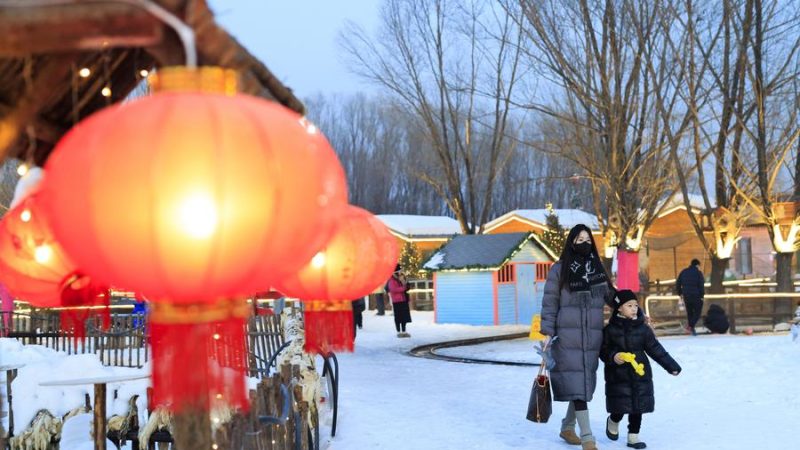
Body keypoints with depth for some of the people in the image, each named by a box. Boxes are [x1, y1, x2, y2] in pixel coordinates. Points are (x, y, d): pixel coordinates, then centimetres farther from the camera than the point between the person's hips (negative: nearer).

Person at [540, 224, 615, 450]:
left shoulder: (597, 268, 12)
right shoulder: (559, 269, 0)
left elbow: (611, 296, 19)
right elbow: (550, 302, -1)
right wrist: (548, 332, -8)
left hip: (592, 336, 5)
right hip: (568, 336, -4)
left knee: (586, 381, 7)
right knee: (576, 382, -10)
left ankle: (568, 427, 25)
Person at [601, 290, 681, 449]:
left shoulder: (642, 328, 1)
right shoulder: (610, 329, -6)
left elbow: (655, 349, 6)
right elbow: (603, 350, -1)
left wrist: (671, 366, 5)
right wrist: (612, 357, -22)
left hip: (640, 375, 3)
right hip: (618, 376, -3)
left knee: (638, 407, 6)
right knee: (620, 407, 0)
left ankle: (633, 436, 20)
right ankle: (613, 421, 34)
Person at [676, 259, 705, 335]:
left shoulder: (683, 272, 8)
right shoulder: (698, 273, -6)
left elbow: (677, 284, 10)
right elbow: (701, 286, -11)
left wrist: (680, 294, 17)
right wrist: (702, 296, -4)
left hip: (686, 296, 5)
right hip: (696, 296, -5)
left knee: (689, 312, 14)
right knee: (697, 312, 3)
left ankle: (692, 329, 15)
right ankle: (691, 326, -14)